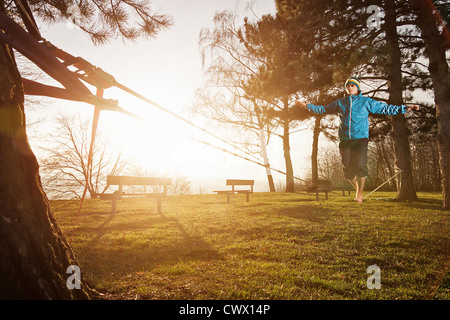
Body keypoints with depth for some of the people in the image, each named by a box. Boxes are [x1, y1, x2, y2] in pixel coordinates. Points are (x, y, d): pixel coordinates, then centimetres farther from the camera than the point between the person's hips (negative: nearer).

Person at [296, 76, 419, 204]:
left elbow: (386, 108, 13)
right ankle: (358, 191, 24)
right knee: (348, 169, -1)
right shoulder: (340, 103, 17)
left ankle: (359, 194, -1)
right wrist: (307, 105, 19)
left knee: (360, 166, -18)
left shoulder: (366, 102, 11)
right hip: (345, 140, 2)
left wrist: (405, 108, 6)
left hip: (360, 139, -2)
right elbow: (323, 109, 24)